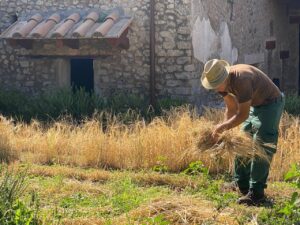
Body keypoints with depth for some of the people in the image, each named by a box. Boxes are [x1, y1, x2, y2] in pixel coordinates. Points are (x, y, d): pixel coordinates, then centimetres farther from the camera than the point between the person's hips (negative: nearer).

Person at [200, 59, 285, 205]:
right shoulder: (223, 82, -8)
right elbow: (231, 109, 4)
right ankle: (240, 184, 21)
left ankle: (256, 193, -12)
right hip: (255, 105, 9)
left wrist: (223, 127, -22)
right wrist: (223, 129, -5)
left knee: (261, 148, -13)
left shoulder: (241, 79, -35)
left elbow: (243, 114, -29)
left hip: (271, 104, -9)